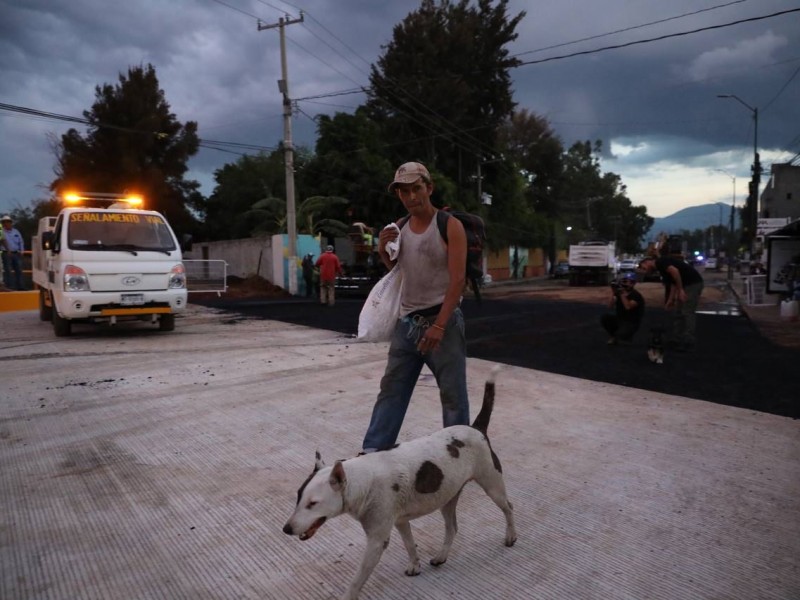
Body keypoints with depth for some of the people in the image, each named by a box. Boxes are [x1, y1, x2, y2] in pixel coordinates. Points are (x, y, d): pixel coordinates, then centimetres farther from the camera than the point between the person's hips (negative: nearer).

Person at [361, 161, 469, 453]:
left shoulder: (450, 226, -8)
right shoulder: (400, 227, 9)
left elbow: (458, 279, -14)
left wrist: (439, 325, -20)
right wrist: (383, 251, 1)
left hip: (442, 321, -5)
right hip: (406, 322, 6)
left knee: (453, 394, 3)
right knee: (391, 389, 8)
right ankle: (372, 451, 16)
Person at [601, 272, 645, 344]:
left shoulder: (636, 295, -15)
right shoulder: (618, 293, 0)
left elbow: (628, 307, -32)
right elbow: (610, 306, -12)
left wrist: (622, 294, -33)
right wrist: (613, 293, -22)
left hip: (631, 323, -6)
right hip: (618, 319, 6)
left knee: (621, 335, -32)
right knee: (604, 318, -20)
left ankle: (627, 336, 8)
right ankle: (614, 336, 3)